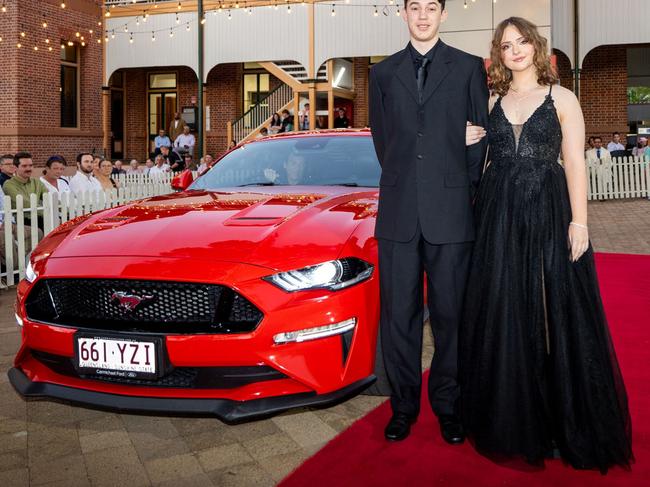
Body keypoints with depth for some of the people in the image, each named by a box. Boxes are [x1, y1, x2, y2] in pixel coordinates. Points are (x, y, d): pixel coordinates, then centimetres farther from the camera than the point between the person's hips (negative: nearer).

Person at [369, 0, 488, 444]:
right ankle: (404, 405, 17)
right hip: (398, 212, 2)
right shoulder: (383, 73, 14)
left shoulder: (469, 67, 8)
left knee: (450, 313, 4)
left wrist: (462, 191, 5)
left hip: (450, 212, -1)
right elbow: (381, 138, 15)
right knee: (398, 313, 5)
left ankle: (447, 406, 18)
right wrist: (401, 184, 8)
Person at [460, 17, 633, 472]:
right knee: (504, 313, 5)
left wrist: (579, 221, -11)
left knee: (556, 311, -1)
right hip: (499, 214, 3)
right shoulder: (492, 102, 13)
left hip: (549, 212, -3)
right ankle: (513, 416, 19)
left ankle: (563, 418, 13)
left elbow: (575, 163, -3)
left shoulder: (562, 98, 4)